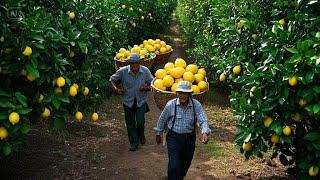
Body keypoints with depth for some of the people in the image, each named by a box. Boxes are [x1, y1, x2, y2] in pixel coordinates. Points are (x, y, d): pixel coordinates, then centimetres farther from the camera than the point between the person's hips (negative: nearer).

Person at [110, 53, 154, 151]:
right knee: (130, 122, 8)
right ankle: (134, 142, 24)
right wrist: (116, 89, -14)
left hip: (141, 100, -1)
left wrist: (147, 88, -20)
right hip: (128, 101, 1)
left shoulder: (145, 71, -9)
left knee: (140, 122, -7)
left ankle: (141, 135, 28)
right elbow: (112, 79, 2)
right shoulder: (123, 71, -12)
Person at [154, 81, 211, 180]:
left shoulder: (196, 105, -12)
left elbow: (203, 120, -19)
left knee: (185, 165, 19)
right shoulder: (170, 105, -12)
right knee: (174, 166, -12)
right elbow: (162, 120, 3)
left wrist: (205, 133, -38)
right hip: (174, 138, -2)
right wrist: (158, 134, 13)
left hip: (190, 138, 2)